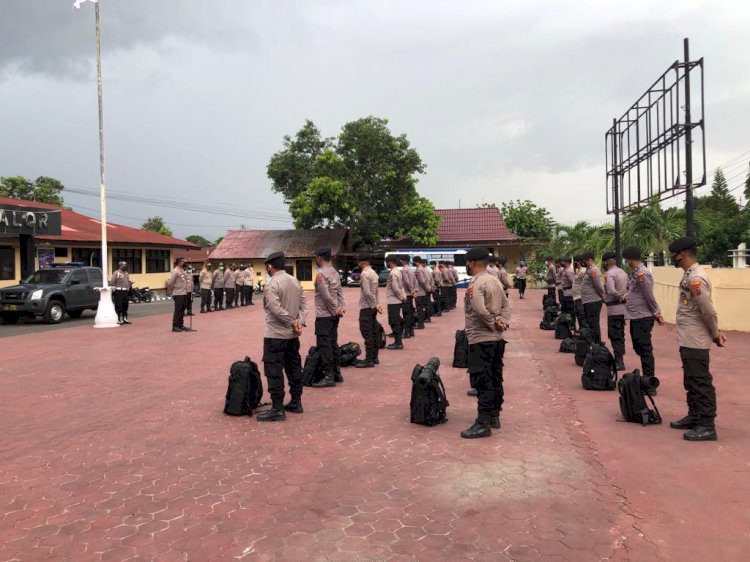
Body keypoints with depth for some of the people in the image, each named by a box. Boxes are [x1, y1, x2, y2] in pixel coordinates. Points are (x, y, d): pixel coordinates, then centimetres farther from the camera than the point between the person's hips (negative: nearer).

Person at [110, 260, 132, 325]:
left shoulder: (126, 273, 18)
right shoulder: (116, 273, -5)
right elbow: (111, 283, -12)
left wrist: (129, 288, 15)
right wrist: (113, 290, -17)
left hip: (125, 292, 8)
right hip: (119, 291, -8)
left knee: (125, 306, 11)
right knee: (118, 306, -7)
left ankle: (125, 319, 19)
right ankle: (118, 320, -5)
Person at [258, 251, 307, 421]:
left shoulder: (272, 284, -15)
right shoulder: (295, 281, 9)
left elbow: (276, 310, -23)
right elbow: (304, 304, 5)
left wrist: (293, 323, -13)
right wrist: (299, 322, -6)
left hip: (275, 335, -8)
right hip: (292, 334, 8)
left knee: (274, 370, -3)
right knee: (294, 367, 14)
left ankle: (277, 409, -2)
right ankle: (296, 402, 23)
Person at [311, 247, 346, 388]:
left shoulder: (321, 274, -16)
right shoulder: (335, 273, 12)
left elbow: (326, 296, -20)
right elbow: (340, 292, 7)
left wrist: (335, 310, -11)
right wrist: (342, 308, -2)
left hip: (324, 315, -9)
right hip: (334, 315, 9)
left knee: (324, 346, -4)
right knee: (333, 343, 15)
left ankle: (329, 377, -2)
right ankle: (337, 373, 21)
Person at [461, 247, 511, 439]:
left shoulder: (475, 284, -16)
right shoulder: (495, 281, 12)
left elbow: (480, 310, -28)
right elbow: (506, 304, 10)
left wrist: (493, 323, -14)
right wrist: (503, 322, -4)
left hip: (481, 339, -9)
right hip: (497, 338, 9)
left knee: (482, 382, -5)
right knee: (495, 379, 15)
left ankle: (483, 423, -2)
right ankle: (494, 416, 24)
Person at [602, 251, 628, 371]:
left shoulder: (609, 274, -13)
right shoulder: (623, 273, 11)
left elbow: (611, 291, -25)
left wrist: (620, 296, -11)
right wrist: (625, 295, 0)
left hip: (614, 309, -8)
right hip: (623, 308, 8)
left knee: (615, 336, -2)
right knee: (620, 334, 16)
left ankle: (619, 362, -1)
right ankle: (619, 359, 24)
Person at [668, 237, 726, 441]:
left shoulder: (696, 278, -20)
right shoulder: (689, 275, 12)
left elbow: (708, 311, -21)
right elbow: (704, 310, 13)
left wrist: (716, 335, -9)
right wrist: (716, 332, 9)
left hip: (696, 342, -10)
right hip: (688, 340, 10)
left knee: (701, 383, -3)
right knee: (691, 382, 18)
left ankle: (707, 426, 5)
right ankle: (694, 417, 29)